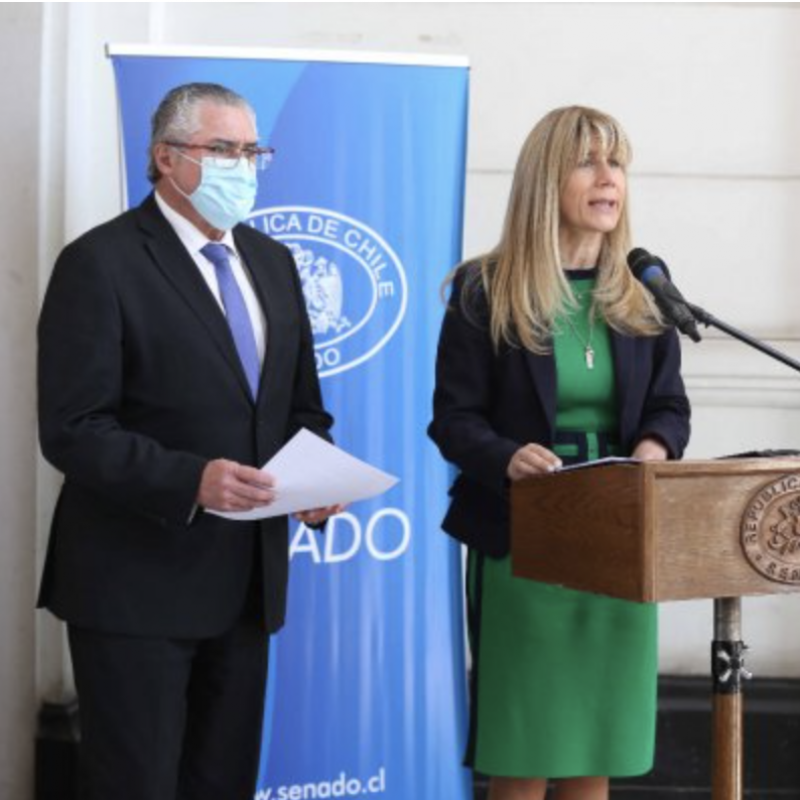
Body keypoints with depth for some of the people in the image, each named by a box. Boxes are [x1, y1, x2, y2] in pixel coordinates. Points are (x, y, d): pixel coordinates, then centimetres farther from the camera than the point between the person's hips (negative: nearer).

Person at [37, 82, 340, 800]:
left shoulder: (272, 262, 12)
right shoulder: (101, 262, -9)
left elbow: (301, 407, 18)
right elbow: (72, 430, -15)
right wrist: (190, 479, -28)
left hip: (247, 576, 7)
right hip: (137, 582, -6)